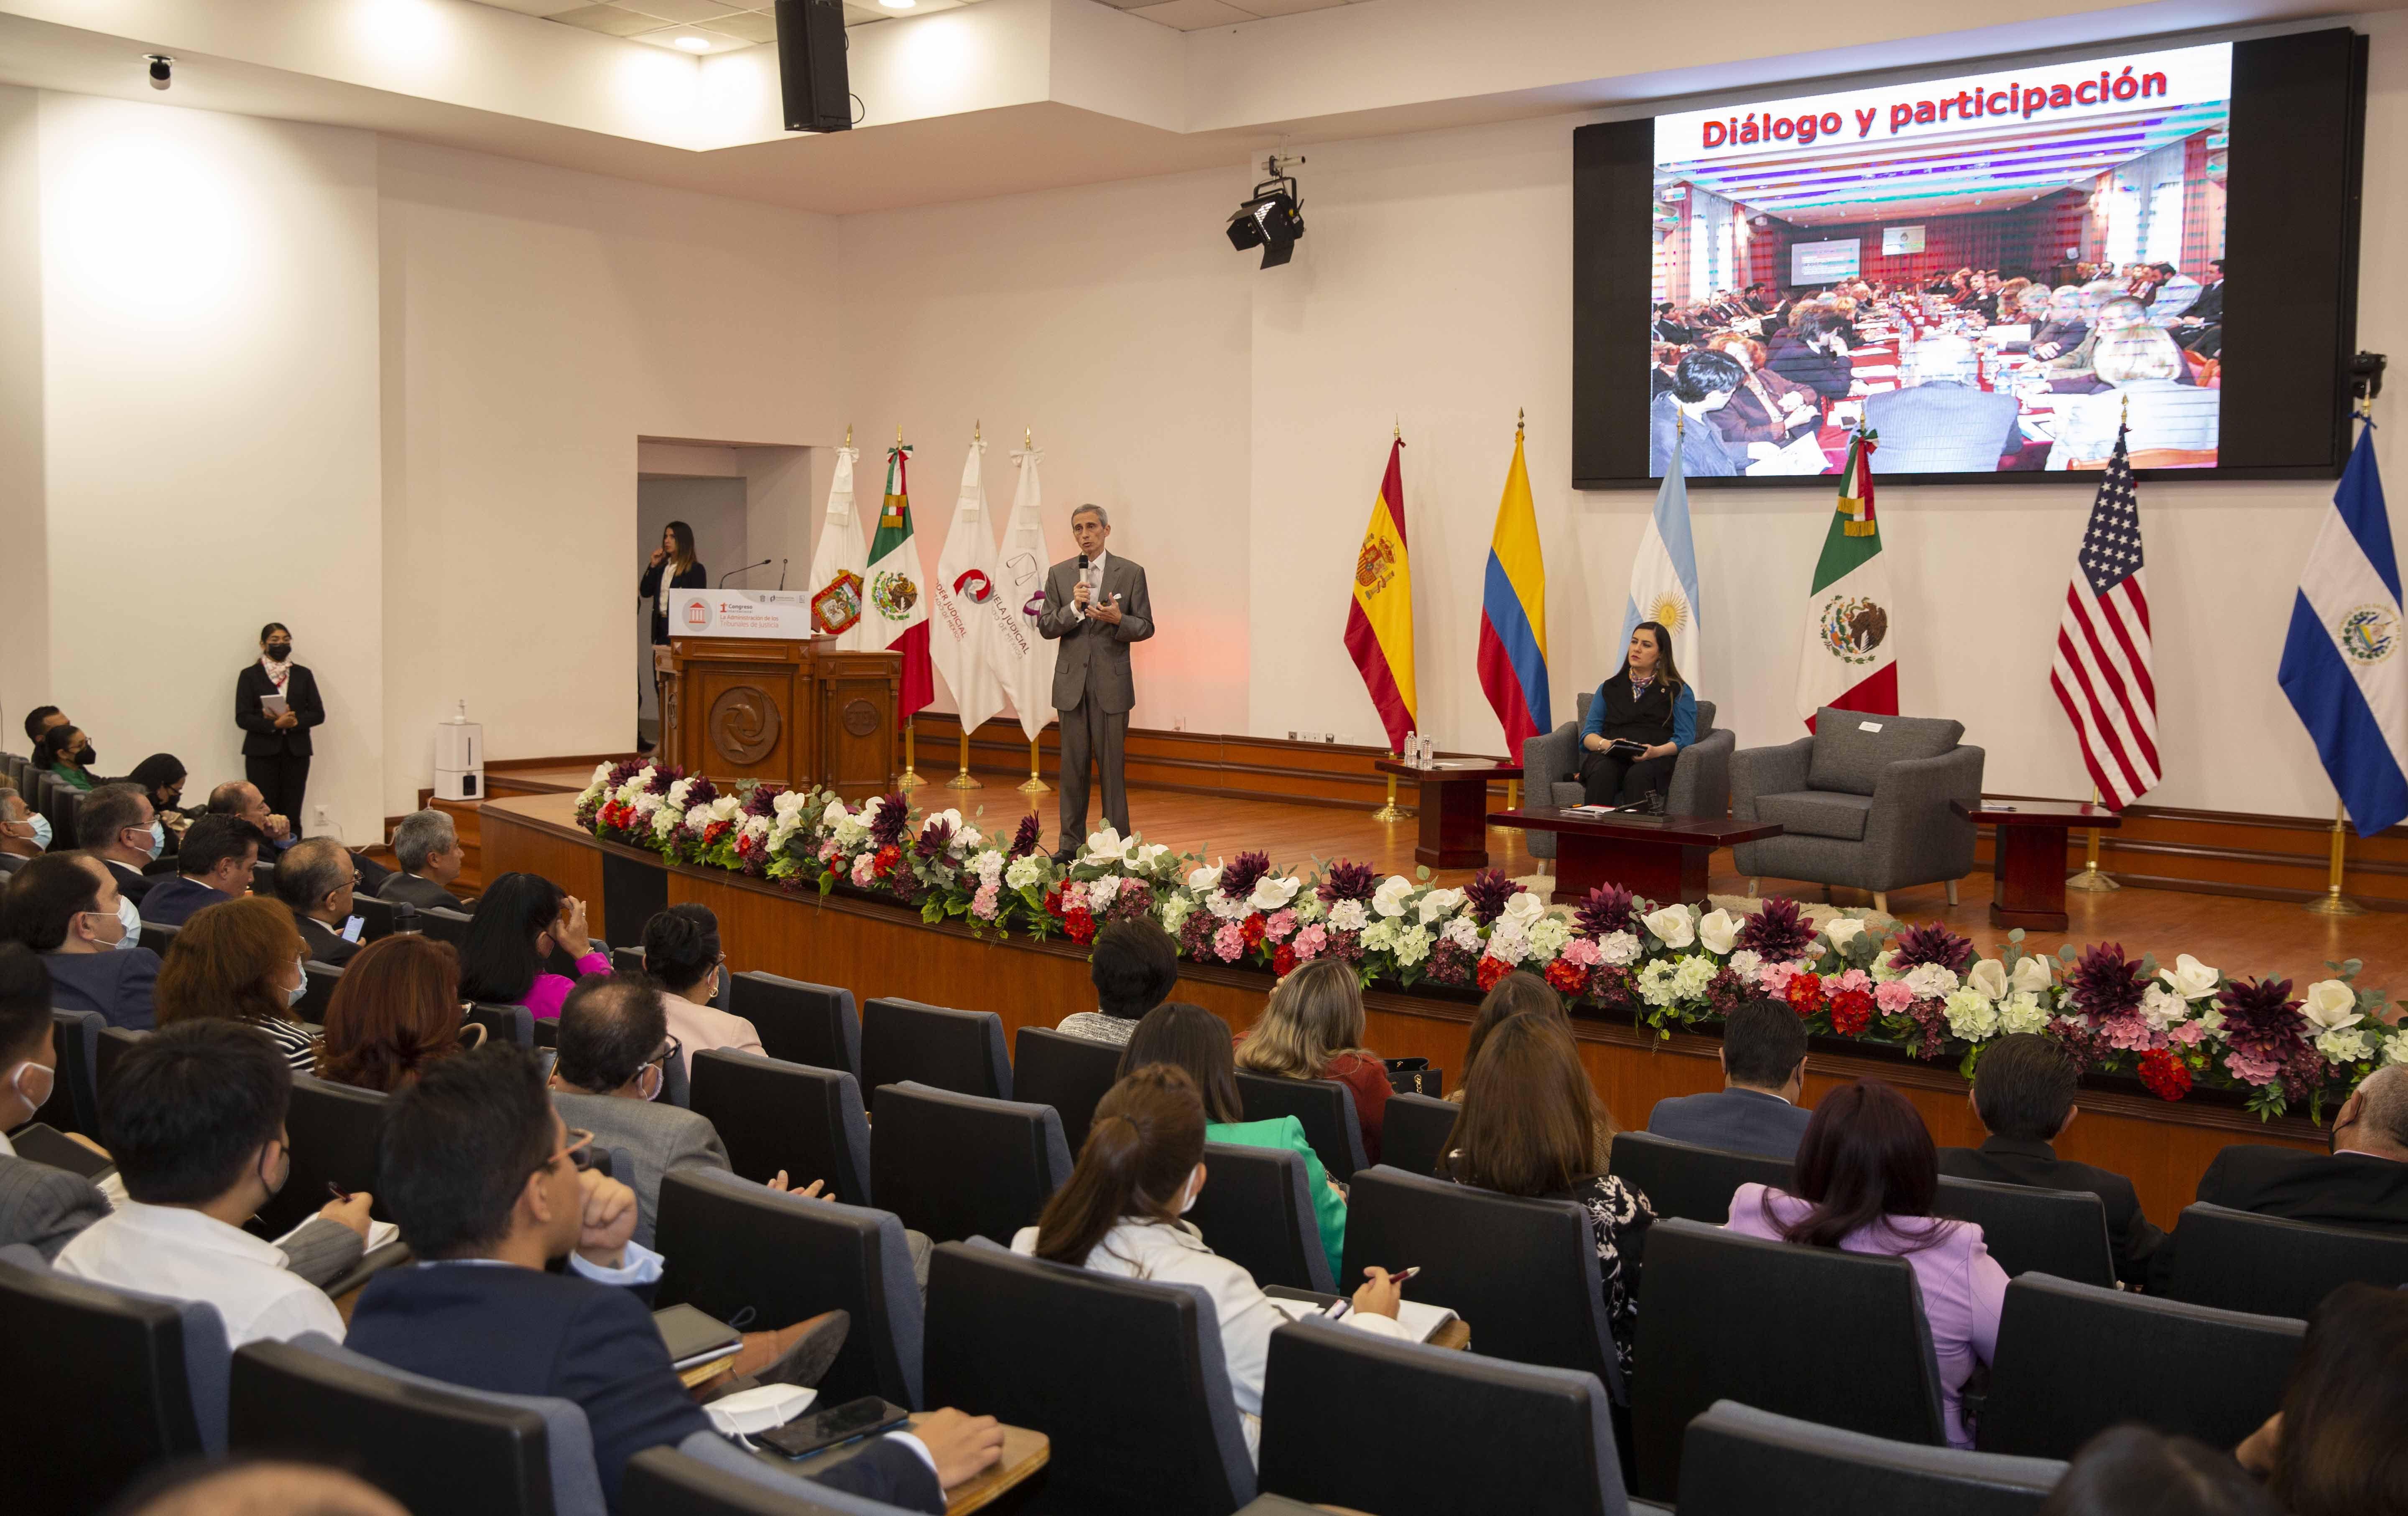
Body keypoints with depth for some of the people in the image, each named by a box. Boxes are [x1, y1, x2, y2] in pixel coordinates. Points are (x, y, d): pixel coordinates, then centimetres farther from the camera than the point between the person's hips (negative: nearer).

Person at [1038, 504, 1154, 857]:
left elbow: (1146, 627, 1)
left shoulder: (1131, 573, 1)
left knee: (1113, 767, 0)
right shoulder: (1058, 574, 7)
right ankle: (1071, 844, 14)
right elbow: (1045, 628, 3)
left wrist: (1118, 620, -19)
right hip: (1071, 682, 2)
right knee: (1073, 767, 7)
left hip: (1112, 683, -2)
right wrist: (1073, 608, -14)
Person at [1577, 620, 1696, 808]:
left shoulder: (1679, 691, 15)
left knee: (1637, 776, -38)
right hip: (1610, 757, 2)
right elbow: (1589, 734, 16)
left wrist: (1657, 751, -18)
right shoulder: (1609, 688, 24)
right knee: (1602, 774, -35)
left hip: (1655, 759, -2)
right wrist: (1606, 744, -9)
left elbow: (1685, 737, 4)